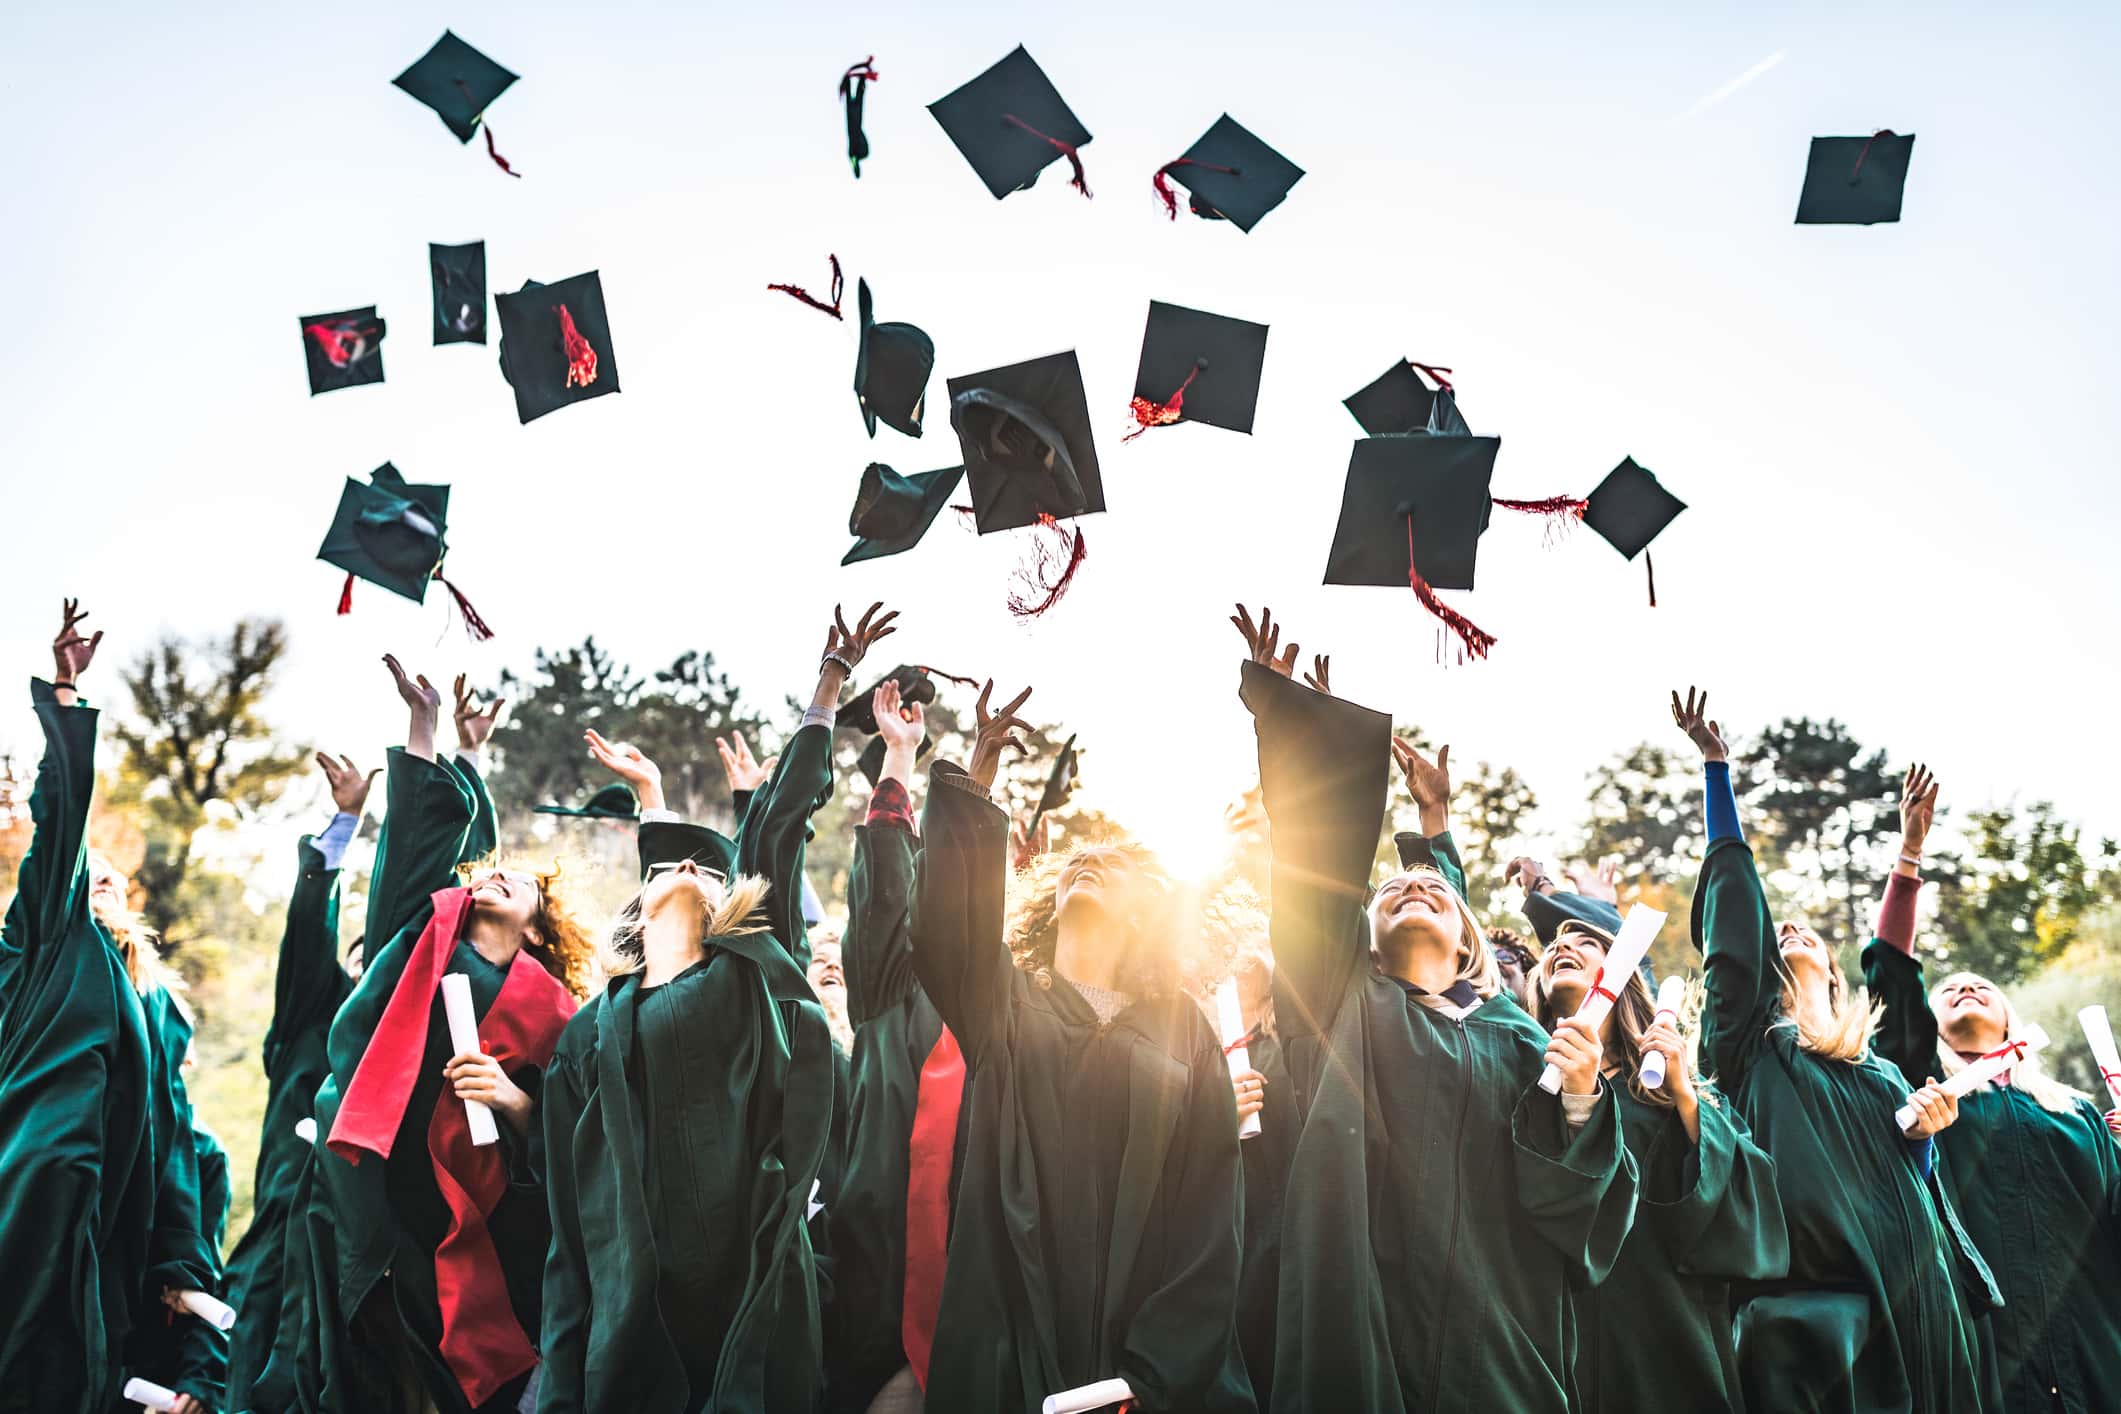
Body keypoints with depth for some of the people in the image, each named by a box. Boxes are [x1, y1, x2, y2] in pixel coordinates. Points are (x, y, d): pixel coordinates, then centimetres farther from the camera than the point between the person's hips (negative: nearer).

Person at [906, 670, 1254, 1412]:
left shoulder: (1183, 1032, 7)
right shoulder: (1003, 1006, 10)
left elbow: (1208, 1216, 0)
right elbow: (947, 926, -12)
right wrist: (972, 789, -20)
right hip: (1010, 1354, 0)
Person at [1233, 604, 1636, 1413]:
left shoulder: (1518, 1042, 13)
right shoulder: (1344, 1003, 12)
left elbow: (1577, 1201, 6)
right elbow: (1316, 862, 3)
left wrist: (1581, 1100, -12)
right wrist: (1276, 706, -1)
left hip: (1492, 1336, 1)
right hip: (1360, 1329, -1)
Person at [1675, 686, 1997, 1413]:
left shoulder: (1880, 1070, 23)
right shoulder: (1749, 1036, 9)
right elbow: (1733, 898, 3)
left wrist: (1924, 1132, 1)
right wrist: (1716, 767, 0)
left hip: (1910, 1293, 5)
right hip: (1805, 1298, -5)